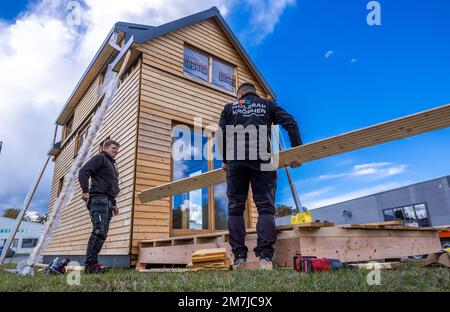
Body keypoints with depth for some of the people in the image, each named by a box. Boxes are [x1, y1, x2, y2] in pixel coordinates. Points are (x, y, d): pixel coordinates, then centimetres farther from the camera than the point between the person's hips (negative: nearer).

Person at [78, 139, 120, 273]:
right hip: (99, 198, -9)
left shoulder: (112, 164, 30)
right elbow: (83, 172, -11)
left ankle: (91, 263, 8)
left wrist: (113, 204, 23)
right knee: (99, 231, -17)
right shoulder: (100, 158, 4)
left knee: (103, 233, 5)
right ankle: (90, 263, -14)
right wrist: (85, 191, -20)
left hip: (107, 201, 9)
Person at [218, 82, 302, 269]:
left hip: (235, 160, 1)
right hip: (262, 160, 0)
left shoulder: (230, 107, 22)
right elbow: (290, 123, 7)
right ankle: (265, 256, -10)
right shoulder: (268, 105, 21)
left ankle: (239, 257, 3)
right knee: (265, 207, 0)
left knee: (235, 208, 5)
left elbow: (221, 133, 10)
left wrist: (224, 160, 18)